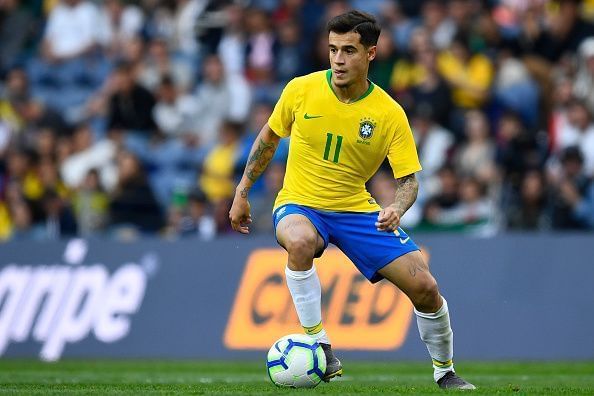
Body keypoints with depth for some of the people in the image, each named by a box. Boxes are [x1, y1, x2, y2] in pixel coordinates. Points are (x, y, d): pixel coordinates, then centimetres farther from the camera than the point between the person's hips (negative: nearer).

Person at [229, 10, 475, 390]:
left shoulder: (389, 114, -12)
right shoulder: (301, 90, -10)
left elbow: (408, 178, -8)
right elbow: (268, 139, 7)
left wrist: (397, 210, -30)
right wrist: (241, 195, 10)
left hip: (357, 209, 1)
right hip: (300, 204, -1)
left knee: (425, 286, -9)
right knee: (300, 241, -40)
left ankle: (445, 372, 18)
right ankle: (320, 349, -28)